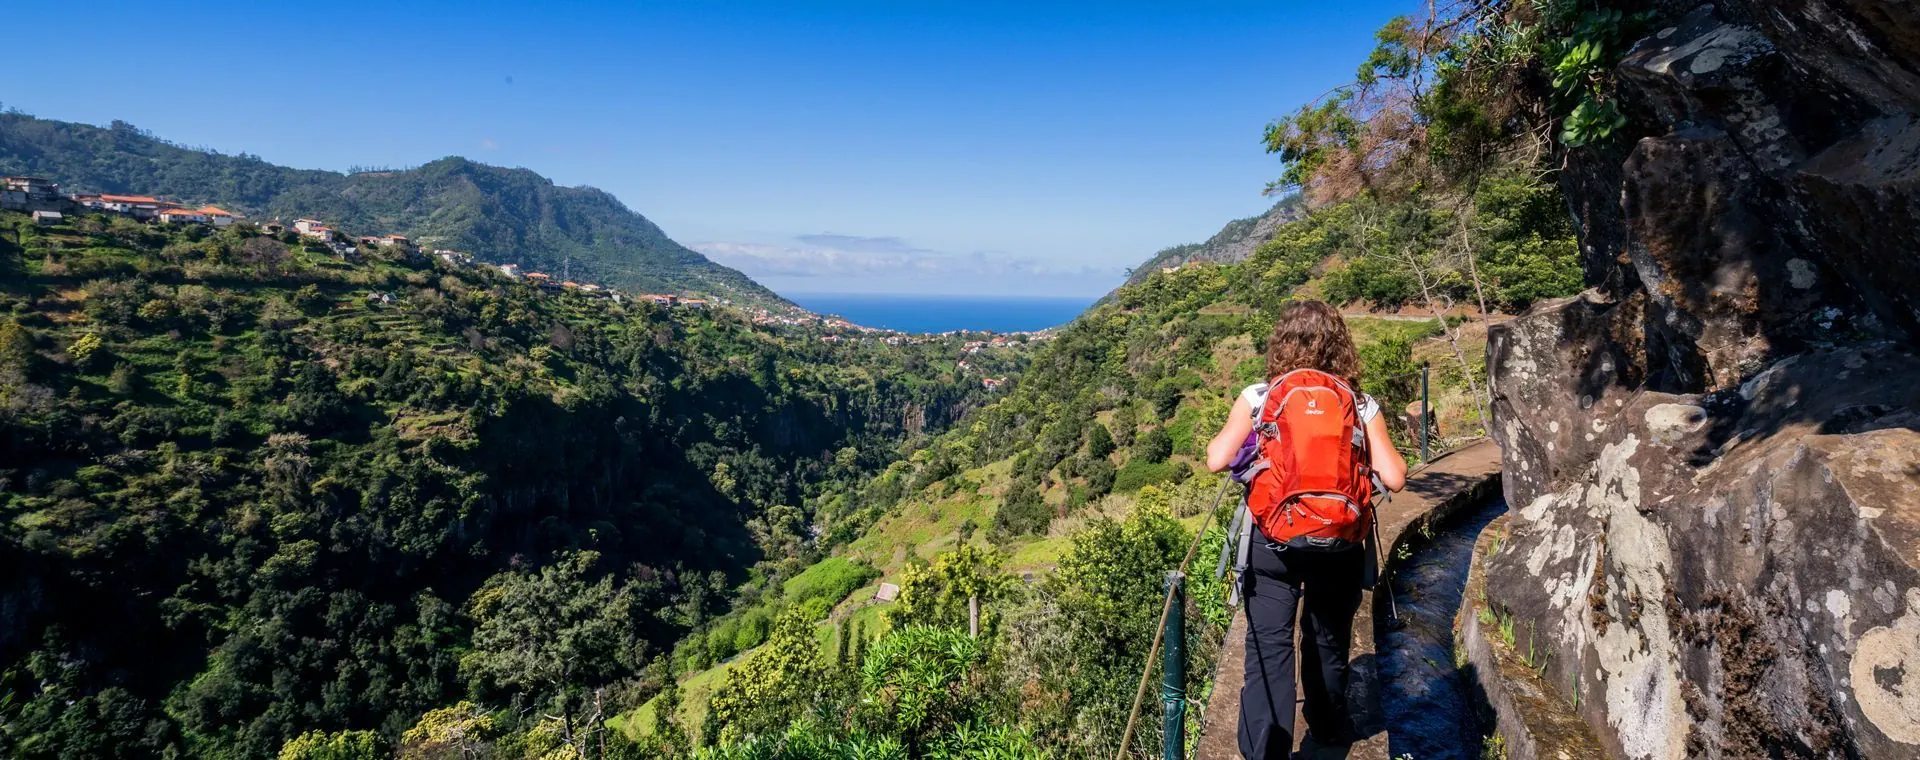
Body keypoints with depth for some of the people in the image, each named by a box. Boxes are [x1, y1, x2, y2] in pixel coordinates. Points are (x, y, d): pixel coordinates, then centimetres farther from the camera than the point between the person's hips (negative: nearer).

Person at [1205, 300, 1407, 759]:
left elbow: (1217, 460, -12)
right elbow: (1394, 479, -6)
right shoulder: (1361, 405, -2)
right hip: (1339, 543, 3)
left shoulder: (1258, 397, -6)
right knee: (1329, 642, 22)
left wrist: (1219, 440, 11)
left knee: (1268, 647, 4)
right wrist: (1383, 448, 15)